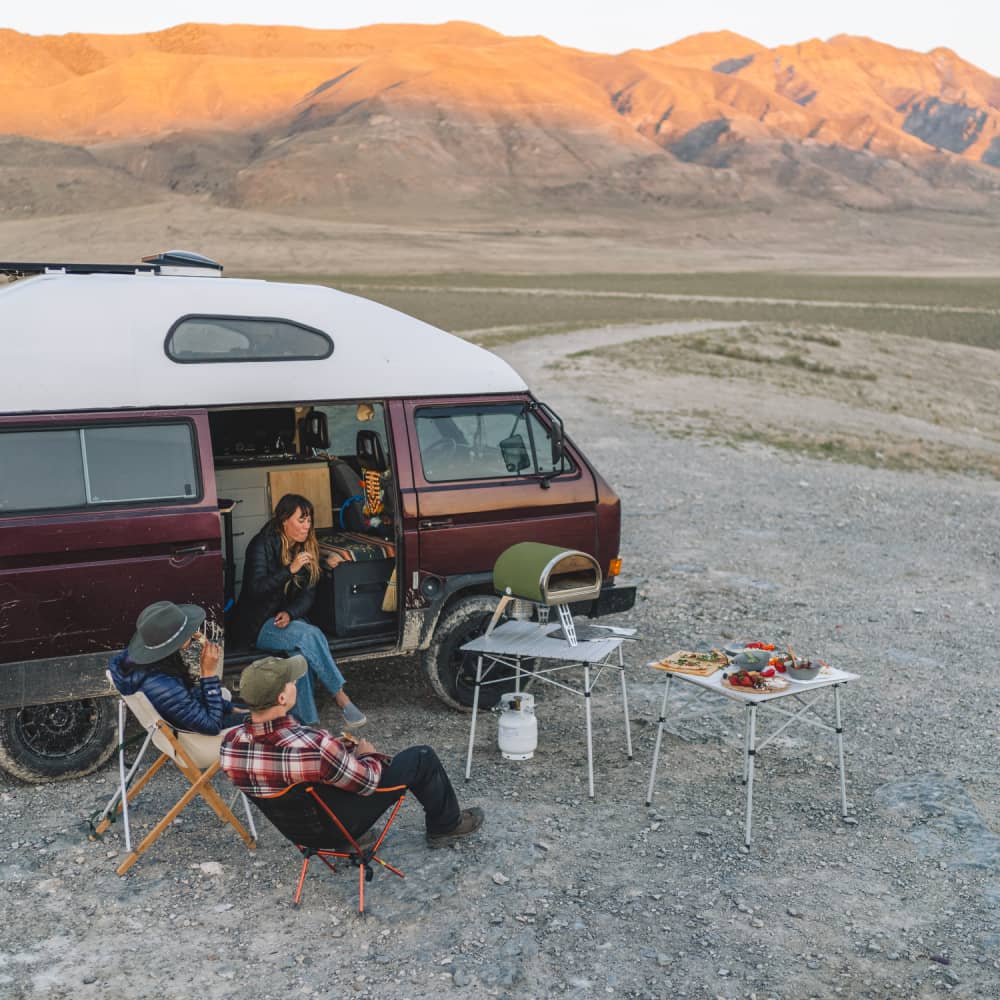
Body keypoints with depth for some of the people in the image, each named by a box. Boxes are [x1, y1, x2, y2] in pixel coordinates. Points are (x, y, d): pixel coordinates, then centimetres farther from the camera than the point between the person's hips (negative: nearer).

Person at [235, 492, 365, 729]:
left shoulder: (307, 548, 6)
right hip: (259, 624, -5)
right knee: (310, 635, -31)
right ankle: (341, 698, -25)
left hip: (290, 618, 5)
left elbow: (308, 593, 3)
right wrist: (290, 569, -28)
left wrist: (290, 613, -17)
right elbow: (255, 589, -19)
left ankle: (305, 720, -30)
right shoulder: (263, 545, -11)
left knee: (306, 650, -30)